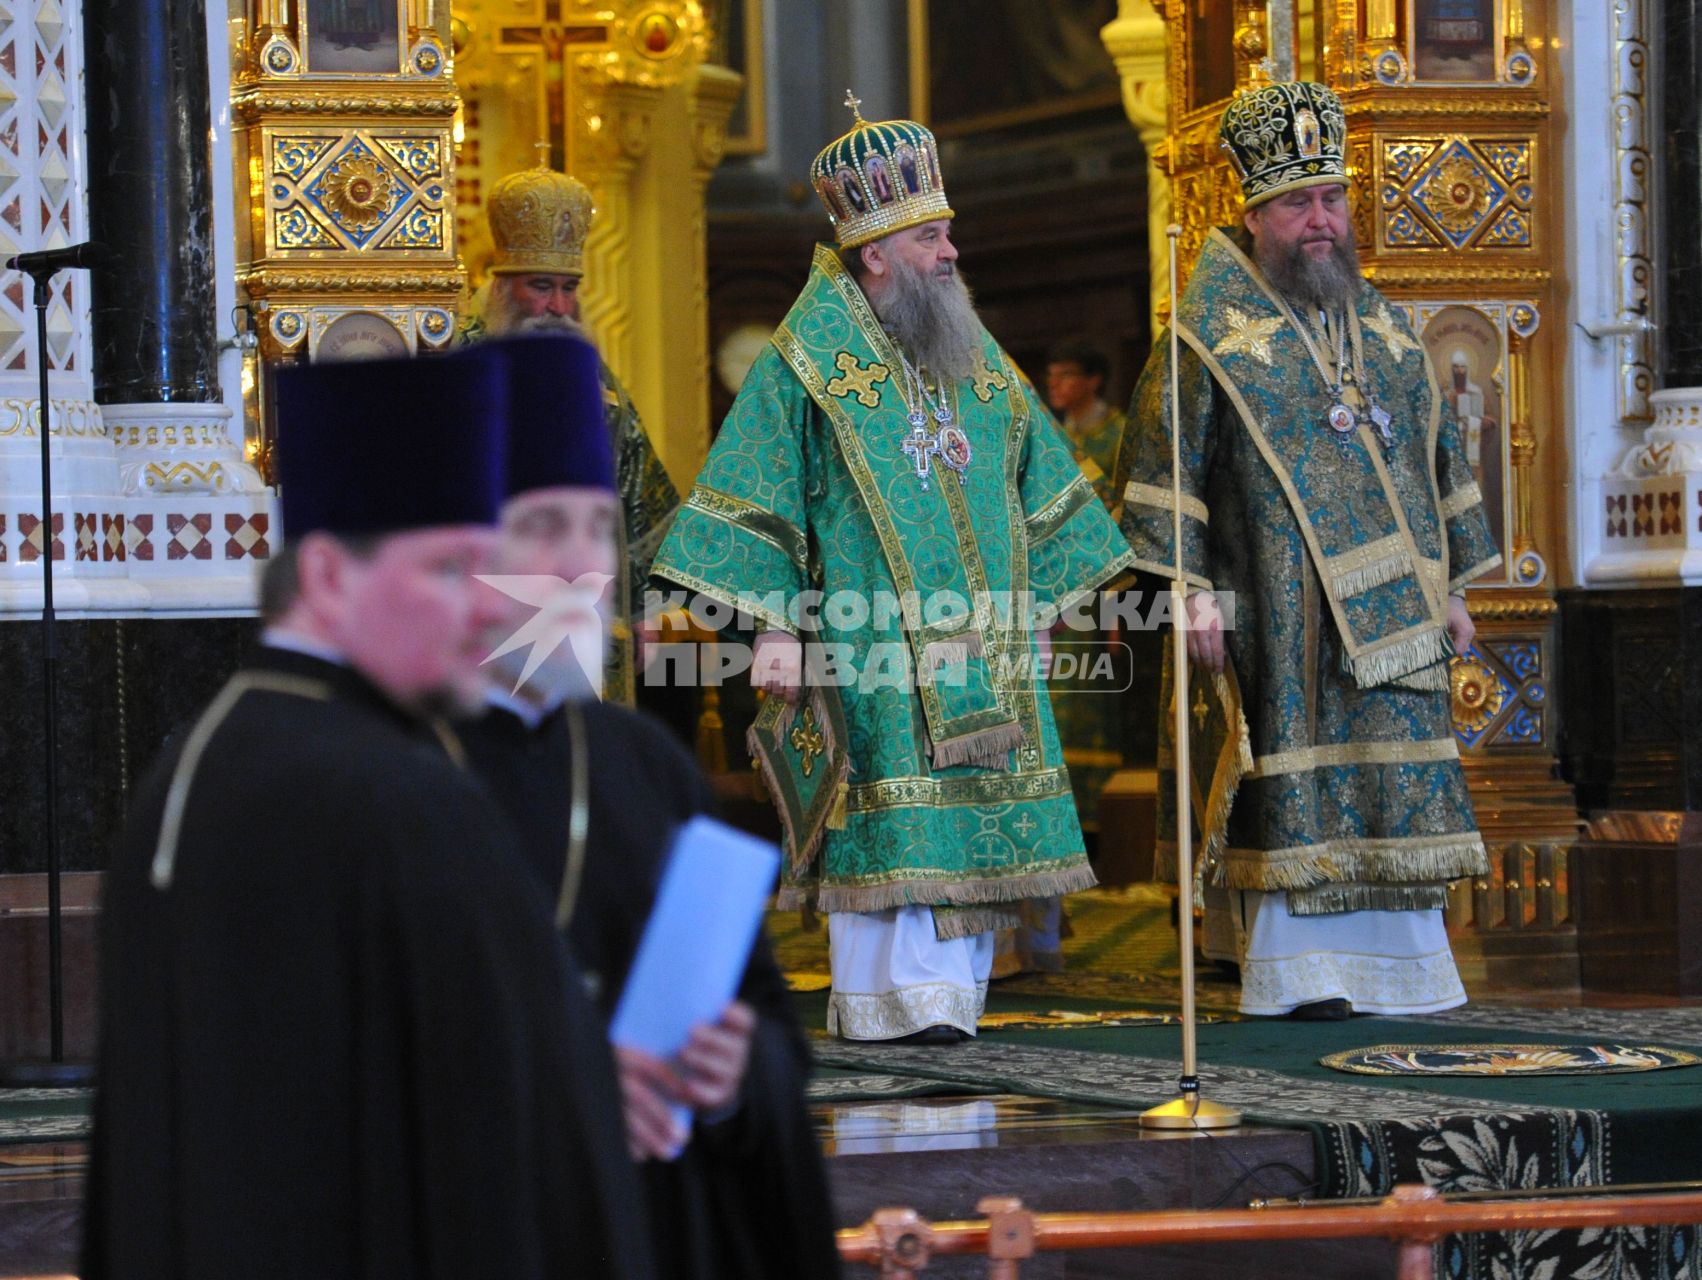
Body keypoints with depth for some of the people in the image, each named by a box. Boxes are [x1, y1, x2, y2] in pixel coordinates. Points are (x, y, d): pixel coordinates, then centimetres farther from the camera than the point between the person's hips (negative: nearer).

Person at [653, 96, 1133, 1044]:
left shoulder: (969, 354, 15)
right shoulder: (813, 359, -3)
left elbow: (1037, 478, 22)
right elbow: (756, 495, -5)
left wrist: (1043, 602, 17)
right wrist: (776, 626, -12)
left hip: (977, 638, 6)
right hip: (870, 639, -6)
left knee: (969, 812, 3)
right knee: (892, 812, -11)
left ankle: (950, 989, 7)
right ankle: (891, 996, -10)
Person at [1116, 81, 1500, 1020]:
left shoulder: (1381, 326, 15)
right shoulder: (1216, 333, -2)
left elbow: (1434, 451, 20)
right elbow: (1166, 464, -6)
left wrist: (1450, 585, 16)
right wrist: (1192, 590, -13)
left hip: (1388, 606, 5)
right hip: (1277, 607, -5)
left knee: (1392, 780, 3)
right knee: (1291, 783, -7)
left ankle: (1393, 965, 8)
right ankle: (1295, 969, -2)